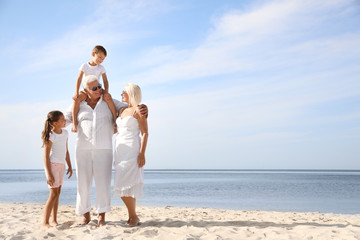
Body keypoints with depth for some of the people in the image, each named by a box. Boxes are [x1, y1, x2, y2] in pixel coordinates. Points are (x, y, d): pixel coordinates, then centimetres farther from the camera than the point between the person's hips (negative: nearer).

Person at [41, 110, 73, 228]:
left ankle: (54, 220, 15)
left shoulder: (65, 133, 7)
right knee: (54, 194, -10)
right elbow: (46, 156, -15)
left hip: (61, 165, 8)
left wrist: (70, 166, 16)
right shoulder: (51, 136, -15)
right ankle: (45, 222, -4)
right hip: (52, 165, -7)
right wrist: (49, 174, -19)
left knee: (57, 193, 9)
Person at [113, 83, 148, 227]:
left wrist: (142, 154, -19)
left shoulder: (139, 110, -7)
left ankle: (133, 216, 0)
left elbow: (145, 133, -11)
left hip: (132, 150, -8)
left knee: (124, 185, -12)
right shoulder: (122, 110, 16)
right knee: (128, 186, 7)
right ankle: (132, 218, 13)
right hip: (120, 150, 8)